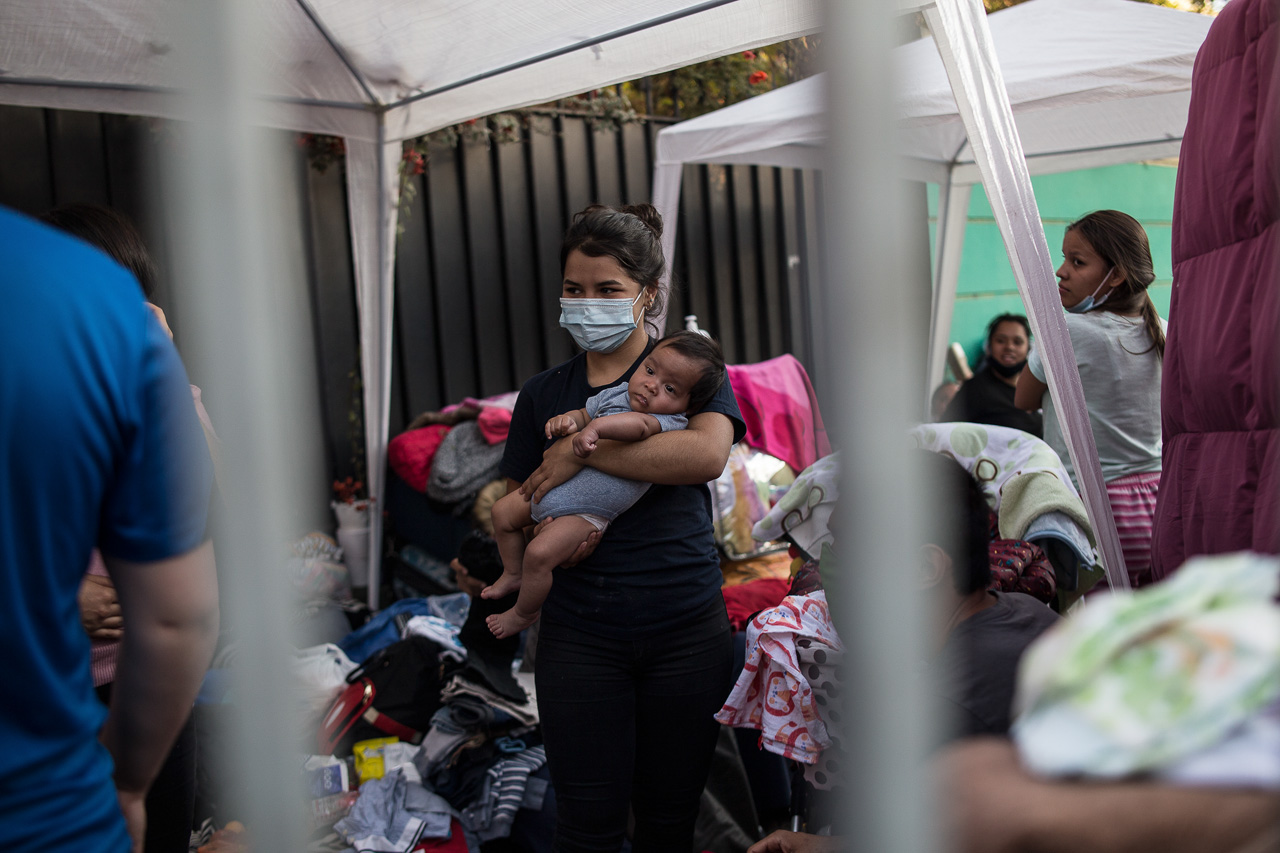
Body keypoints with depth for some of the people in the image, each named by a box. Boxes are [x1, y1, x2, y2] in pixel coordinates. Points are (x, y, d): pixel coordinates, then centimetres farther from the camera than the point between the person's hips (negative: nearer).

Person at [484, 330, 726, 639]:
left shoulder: (672, 423, -20)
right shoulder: (617, 393, 3)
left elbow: (640, 424, -40)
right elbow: (585, 413, 15)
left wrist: (596, 427, -49)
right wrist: (568, 420, -7)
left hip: (587, 513, -8)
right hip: (553, 485, 8)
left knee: (539, 553, -21)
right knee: (503, 512, 16)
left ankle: (524, 613, 8)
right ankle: (513, 574, 38)